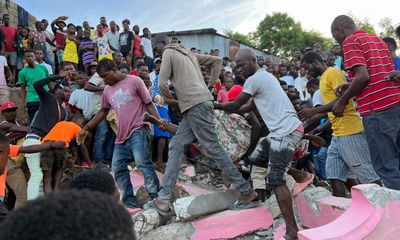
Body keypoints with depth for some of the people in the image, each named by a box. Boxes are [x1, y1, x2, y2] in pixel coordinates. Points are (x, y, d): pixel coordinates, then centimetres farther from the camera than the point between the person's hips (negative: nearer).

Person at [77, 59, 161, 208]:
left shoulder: (134, 81, -1)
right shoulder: (107, 90, 15)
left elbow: (149, 104, -2)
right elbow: (103, 111, 25)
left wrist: (159, 121, -16)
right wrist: (86, 129, 22)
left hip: (138, 130, -7)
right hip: (122, 135, 7)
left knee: (142, 162, -20)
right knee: (118, 168, 5)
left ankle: (156, 197, -12)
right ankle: (130, 201, 15)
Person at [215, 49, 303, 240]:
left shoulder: (254, 79, -9)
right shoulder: (267, 76, 21)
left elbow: (235, 105, -1)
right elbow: (252, 107, 25)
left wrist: (215, 105, 13)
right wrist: (225, 107, 22)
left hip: (285, 132, -10)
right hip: (291, 128, 10)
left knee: (276, 180, -8)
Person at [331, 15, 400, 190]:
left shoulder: (350, 40, -3)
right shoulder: (377, 39, 22)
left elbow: (363, 76, -15)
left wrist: (342, 101, -3)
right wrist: (350, 88, 19)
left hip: (377, 108, -8)